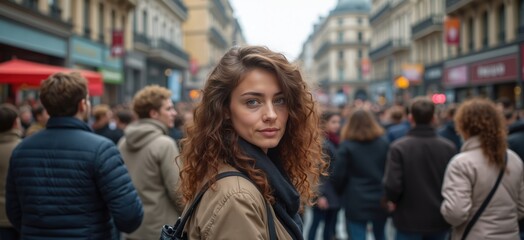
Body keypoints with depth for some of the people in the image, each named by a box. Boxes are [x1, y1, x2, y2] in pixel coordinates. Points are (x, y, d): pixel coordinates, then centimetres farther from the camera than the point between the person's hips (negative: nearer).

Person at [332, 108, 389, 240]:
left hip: (356, 201, -4)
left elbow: (338, 176, -8)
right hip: (380, 200, 4)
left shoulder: (347, 145, -8)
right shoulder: (384, 142, 1)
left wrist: (341, 190, 12)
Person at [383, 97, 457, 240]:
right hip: (439, 219, 3)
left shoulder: (398, 147, -15)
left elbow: (393, 184, -20)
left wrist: (391, 200, 2)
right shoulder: (449, 147, -5)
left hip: (409, 219, -3)